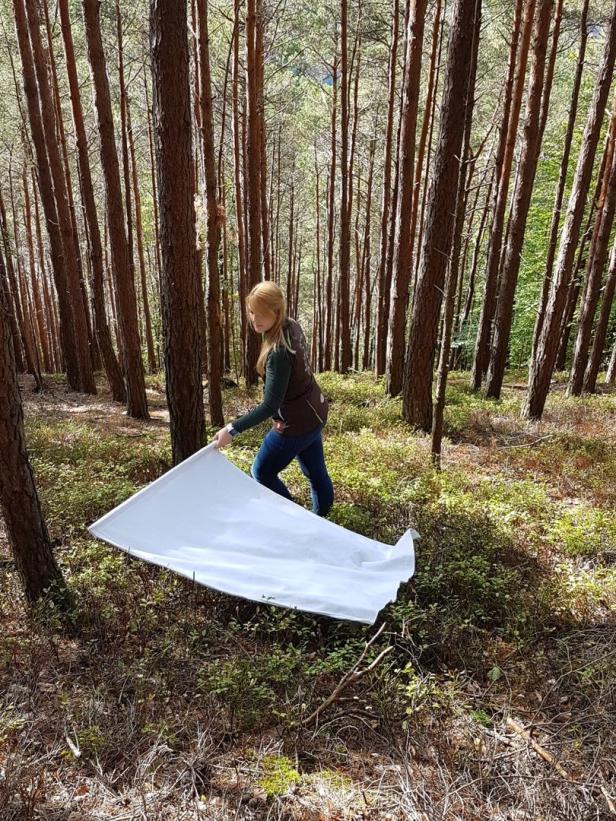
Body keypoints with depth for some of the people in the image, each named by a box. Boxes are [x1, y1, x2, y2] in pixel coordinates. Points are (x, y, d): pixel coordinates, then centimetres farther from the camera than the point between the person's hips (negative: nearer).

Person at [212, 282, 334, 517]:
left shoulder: (278, 352, -30)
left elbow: (270, 406, -29)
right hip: (314, 413, 9)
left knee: (261, 473, 10)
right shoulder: (292, 325, -4)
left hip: (296, 424, -9)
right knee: (316, 472, 21)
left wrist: (233, 428, -27)